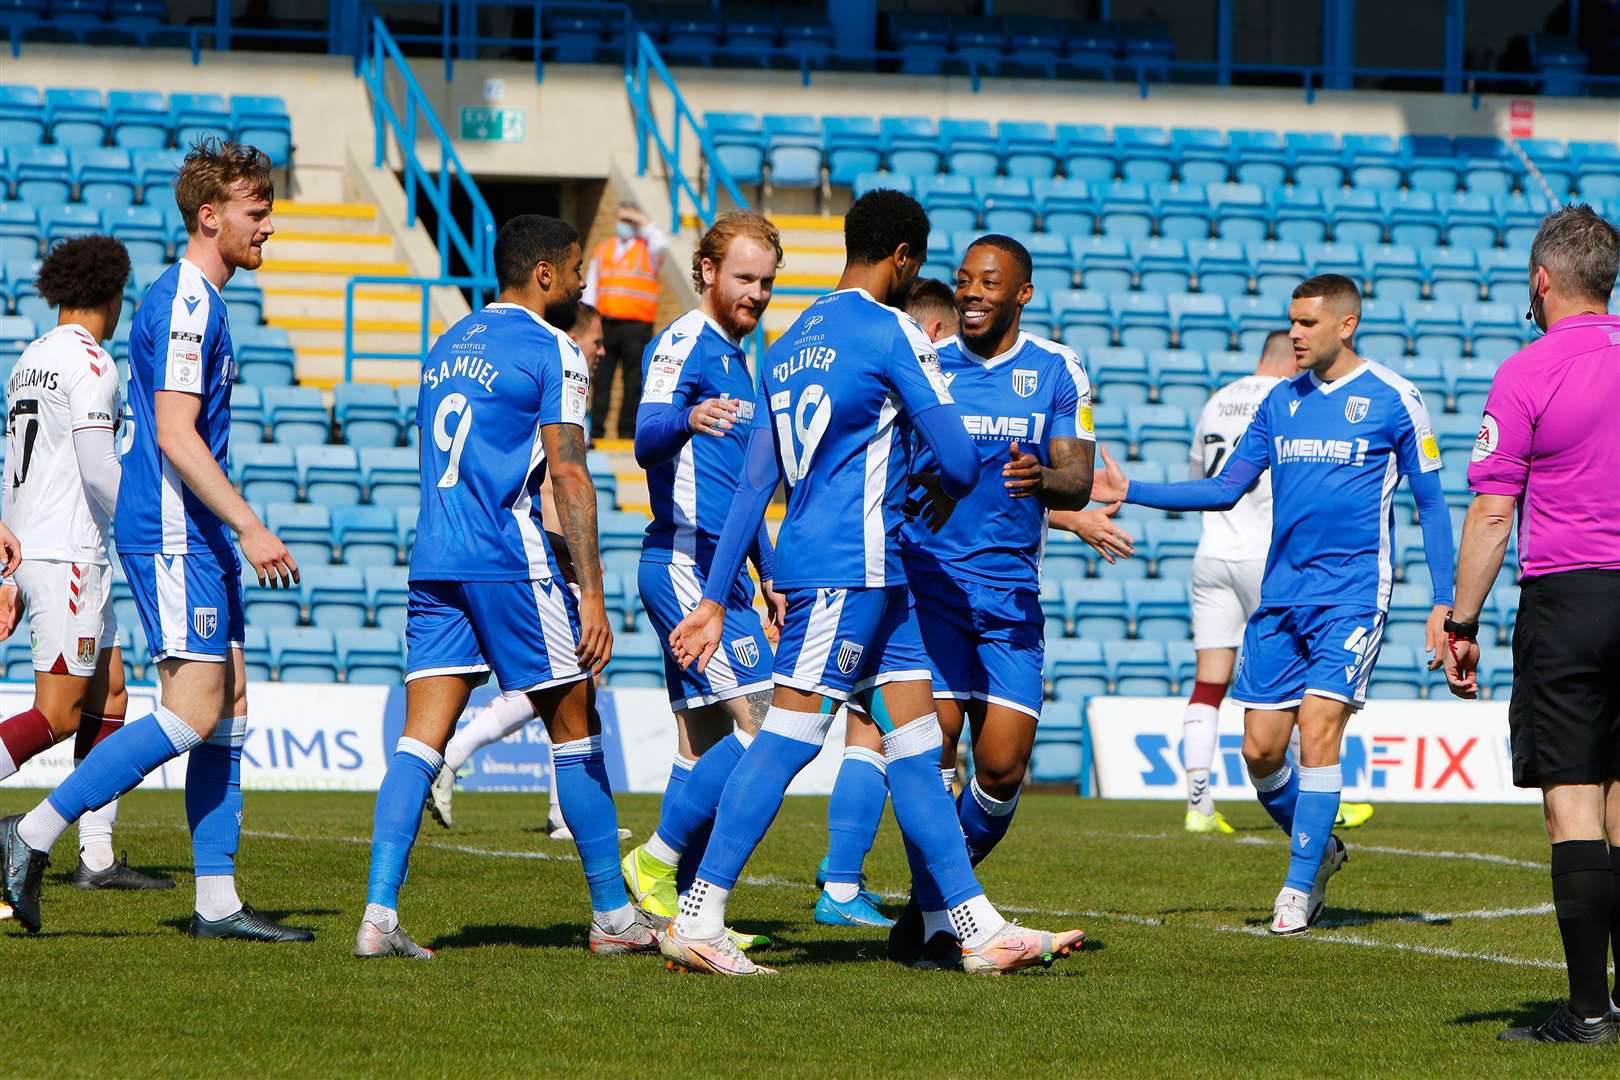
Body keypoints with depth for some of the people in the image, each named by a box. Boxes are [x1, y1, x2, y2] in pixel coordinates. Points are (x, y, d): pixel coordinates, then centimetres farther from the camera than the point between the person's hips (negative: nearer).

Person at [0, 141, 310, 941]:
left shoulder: (199, 302, 18)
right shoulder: (183, 303, -14)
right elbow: (174, 435, -21)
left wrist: (237, 532, 26)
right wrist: (249, 527, -22)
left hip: (196, 537, 10)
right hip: (172, 535, -10)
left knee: (228, 707, 6)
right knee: (195, 713, -13)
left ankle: (217, 900, 6)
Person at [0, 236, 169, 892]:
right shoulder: (89, 362, -11)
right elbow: (97, 468, -19)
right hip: (70, 552, -9)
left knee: (110, 693, 12)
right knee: (59, 715, -9)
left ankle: (98, 856, 9)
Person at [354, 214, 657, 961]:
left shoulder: (449, 346, 19)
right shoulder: (550, 351, -4)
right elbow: (569, 478, -11)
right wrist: (591, 594, -11)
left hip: (432, 561, 6)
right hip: (510, 560, -6)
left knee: (421, 737, 0)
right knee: (575, 730, 6)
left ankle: (380, 913, -13)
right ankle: (613, 914, 12)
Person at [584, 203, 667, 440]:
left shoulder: (647, 250, 8)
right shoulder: (602, 250, 19)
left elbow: (661, 244, -17)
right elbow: (590, 287, 18)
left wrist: (643, 222, -5)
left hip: (636, 324, -3)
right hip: (605, 322, 3)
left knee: (633, 382, -3)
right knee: (600, 379, 0)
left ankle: (627, 430, 0)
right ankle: (596, 429, 1)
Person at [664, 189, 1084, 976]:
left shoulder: (790, 343, 18)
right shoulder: (890, 332, -7)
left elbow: (753, 482, 17)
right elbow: (960, 465, -9)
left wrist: (715, 599, 18)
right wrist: (937, 494, 15)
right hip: (849, 565, -9)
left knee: (917, 747, 8)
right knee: (789, 736, -9)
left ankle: (981, 930, 8)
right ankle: (697, 921, -10)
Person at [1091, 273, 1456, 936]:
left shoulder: (1394, 401, -3)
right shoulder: (1280, 402, 11)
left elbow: (1432, 504, 1)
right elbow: (1226, 488, 15)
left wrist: (1445, 603, -4)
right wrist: (1129, 492, 7)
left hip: (1353, 596, -5)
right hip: (1280, 596, 5)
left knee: (1318, 726, -16)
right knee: (1260, 748, 1)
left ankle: (1300, 887, -7)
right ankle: (1320, 849, 26)